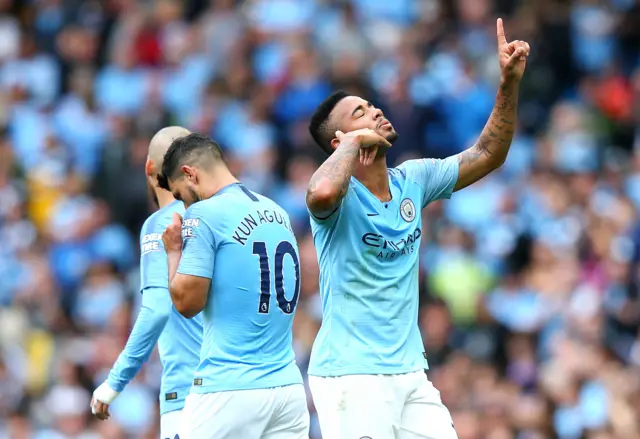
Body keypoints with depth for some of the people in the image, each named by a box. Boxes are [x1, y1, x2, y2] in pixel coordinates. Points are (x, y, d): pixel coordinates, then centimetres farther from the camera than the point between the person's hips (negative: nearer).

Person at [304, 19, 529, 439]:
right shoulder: (342, 195, -11)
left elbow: (487, 154, 17)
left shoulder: (412, 180, 10)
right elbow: (322, 193, -37)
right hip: (350, 375, -7)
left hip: (410, 373, 7)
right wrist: (354, 139, -19)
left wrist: (510, 82, 6)